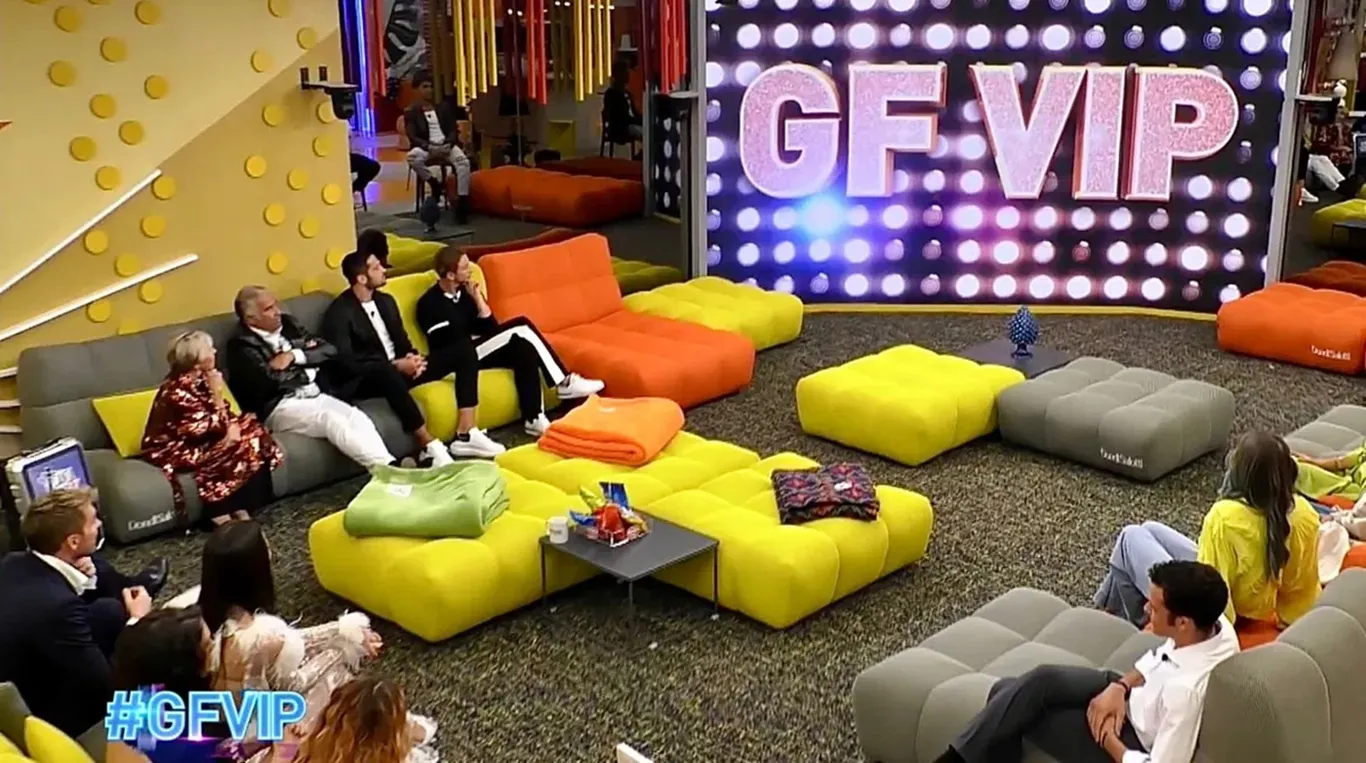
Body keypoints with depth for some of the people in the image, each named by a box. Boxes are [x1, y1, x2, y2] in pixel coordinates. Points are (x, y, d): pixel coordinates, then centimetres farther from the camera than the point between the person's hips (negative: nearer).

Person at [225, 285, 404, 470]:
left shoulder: (288, 323, 17)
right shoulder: (241, 344, -3)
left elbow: (329, 350, 10)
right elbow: (269, 381, -17)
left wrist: (295, 355, -7)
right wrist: (307, 370, -1)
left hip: (317, 395, 6)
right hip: (282, 406, -6)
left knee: (357, 418, -22)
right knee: (332, 419, -31)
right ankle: (387, 469, -41)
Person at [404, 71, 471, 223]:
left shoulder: (443, 109, 17)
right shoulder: (411, 113, 8)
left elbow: (453, 130, 10)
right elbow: (413, 137, -4)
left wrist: (448, 144, -13)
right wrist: (430, 147, -22)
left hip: (447, 146, 2)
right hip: (426, 148, -2)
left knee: (463, 160, -33)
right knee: (412, 156, -38)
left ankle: (462, 202, -37)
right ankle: (434, 184, -13)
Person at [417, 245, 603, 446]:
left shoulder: (465, 290, 9)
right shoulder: (430, 303, -12)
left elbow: (492, 328, 4)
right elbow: (452, 342, -16)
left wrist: (478, 299, -8)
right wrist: (475, 337, -3)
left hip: (478, 349, 7)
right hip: (456, 360, -7)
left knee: (524, 348, -23)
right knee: (519, 330, -22)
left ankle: (534, 418, -25)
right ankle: (564, 383, -16)